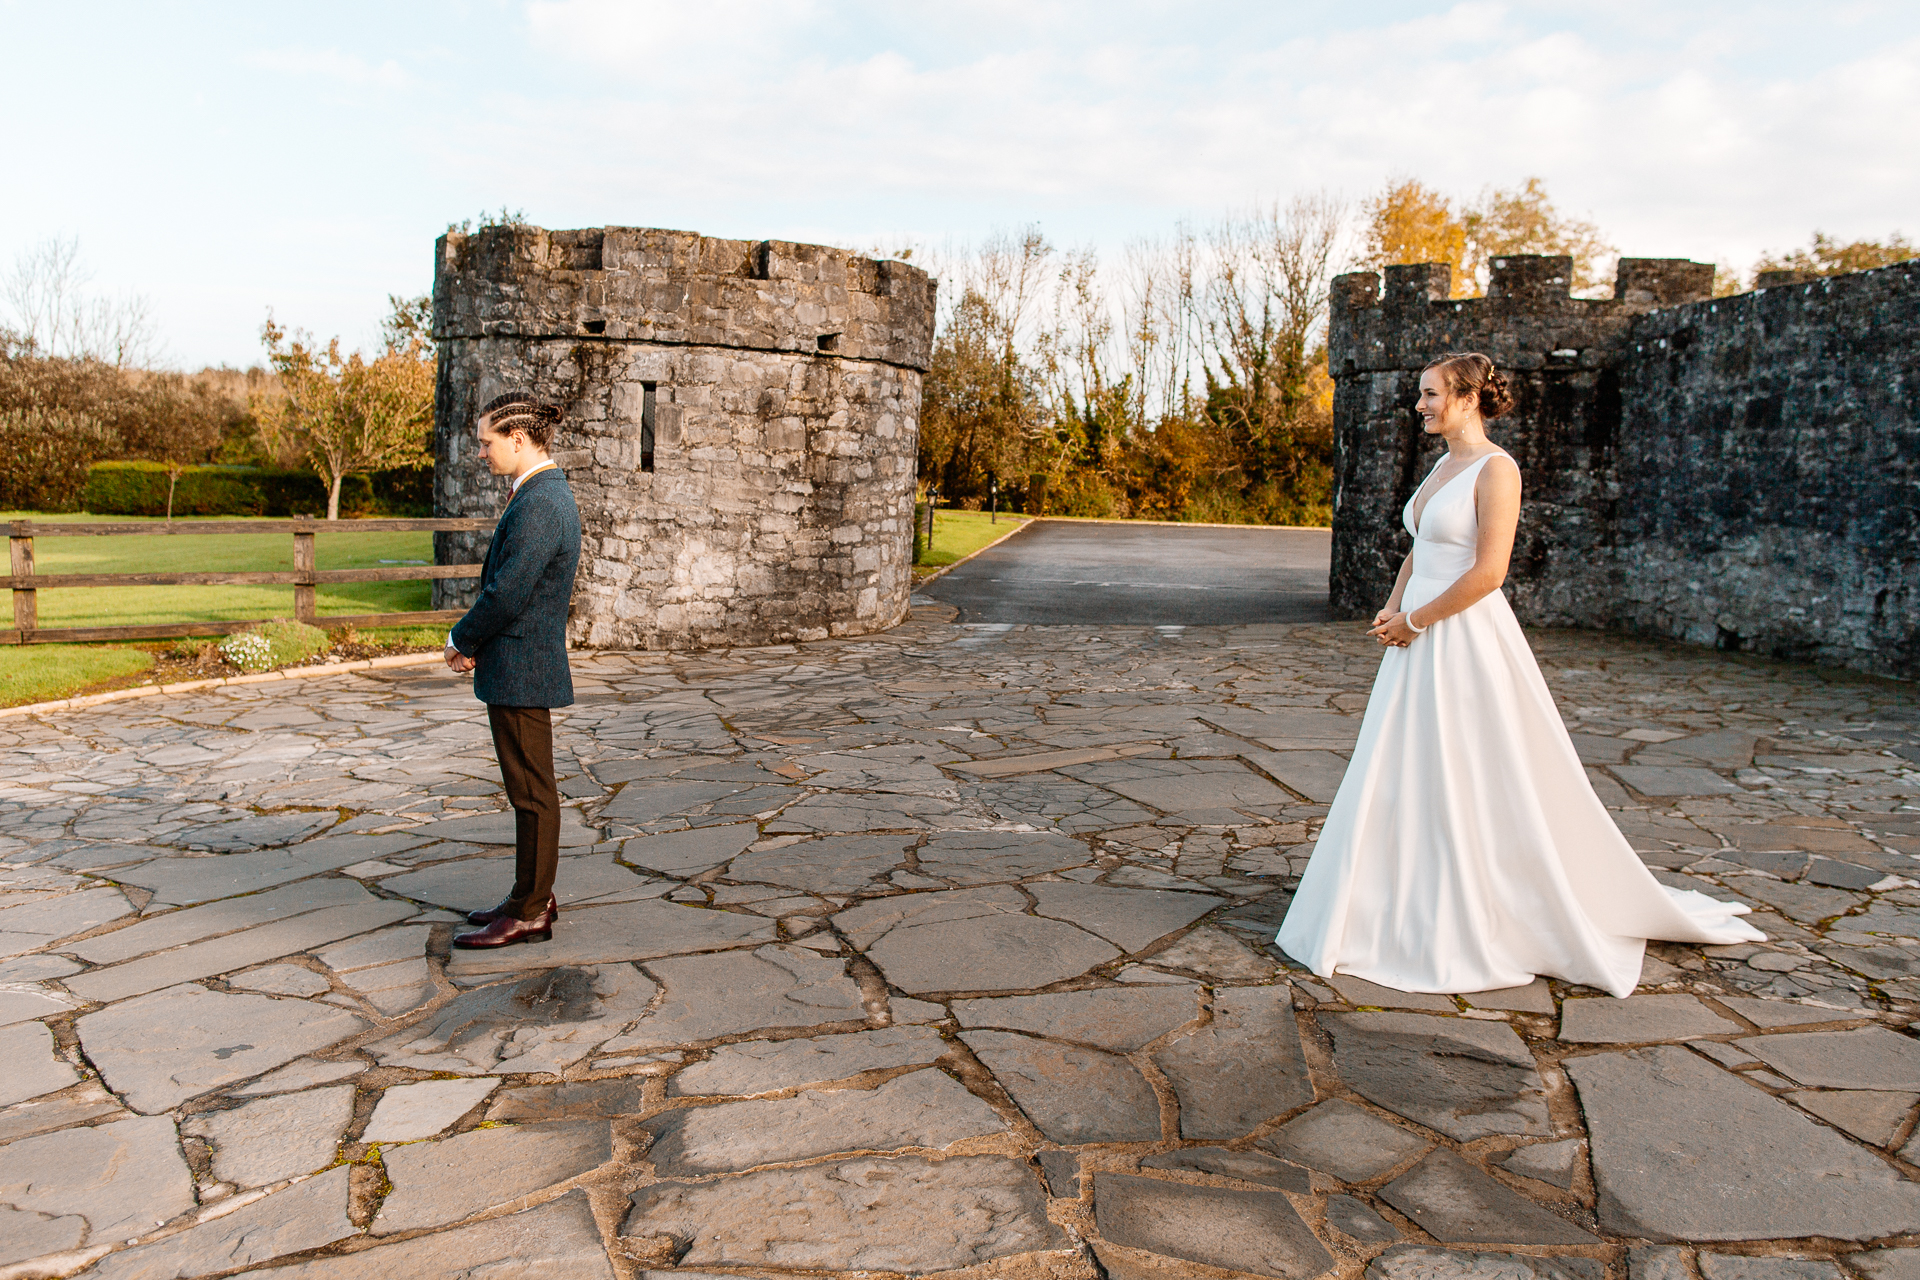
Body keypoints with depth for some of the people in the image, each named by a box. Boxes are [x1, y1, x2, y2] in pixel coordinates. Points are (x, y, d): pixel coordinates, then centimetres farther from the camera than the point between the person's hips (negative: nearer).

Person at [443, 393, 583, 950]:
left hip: (521, 670, -10)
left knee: (532, 792, -1)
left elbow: (506, 592, -23)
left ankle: (529, 914, 9)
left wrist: (461, 640, -7)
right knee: (528, 790, 17)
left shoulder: (539, 505, -20)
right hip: (517, 668, 10)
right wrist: (476, 642, 5)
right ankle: (533, 896, 28)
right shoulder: (548, 495, 13)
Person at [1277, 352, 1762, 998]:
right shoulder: (1444, 465, 14)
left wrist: (1414, 620, -14)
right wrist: (1392, 607, 4)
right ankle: (1420, 912, 24)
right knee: (1406, 783, 12)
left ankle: (1479, 928, 12)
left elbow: (1488, 571, -20)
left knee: (1474, 786, -1)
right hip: (1421, 641, 9)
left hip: (1466, 642, -9)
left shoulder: (1496, 468, -13)